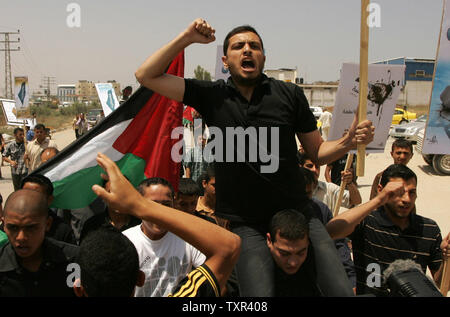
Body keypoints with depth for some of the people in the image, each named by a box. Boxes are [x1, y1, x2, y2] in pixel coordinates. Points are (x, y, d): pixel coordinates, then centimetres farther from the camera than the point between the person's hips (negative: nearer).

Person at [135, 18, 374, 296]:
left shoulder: (289, 94, 2)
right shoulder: (212, 95, 2)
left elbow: (318, 152, 6)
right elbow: (147, 76, 2)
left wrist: (349, 142, -13)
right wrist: (187, 38, -3)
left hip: (294, 213, 2)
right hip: (243, 224, -1)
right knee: (260, 292, -15)